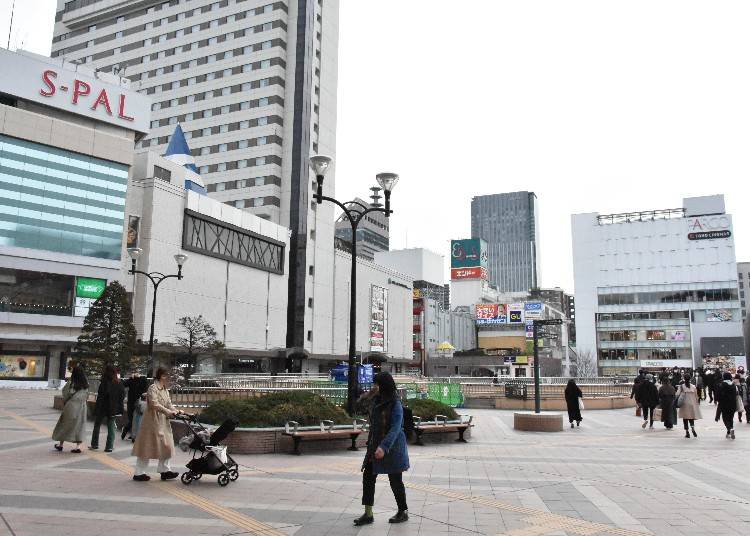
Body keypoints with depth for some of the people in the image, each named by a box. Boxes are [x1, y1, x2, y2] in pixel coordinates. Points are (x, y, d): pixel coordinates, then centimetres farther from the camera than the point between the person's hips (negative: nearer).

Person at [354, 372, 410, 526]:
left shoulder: (395, 405, -18)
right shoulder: (377, 400, 5)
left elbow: (395, 428, -24)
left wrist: (384, 447, -33)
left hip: (392, 447, -7)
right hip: (375, 445, 8)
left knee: (395, 480, 6)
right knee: (368, 476, 3)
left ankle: (403, 512, 25)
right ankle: (368, 514, 11)